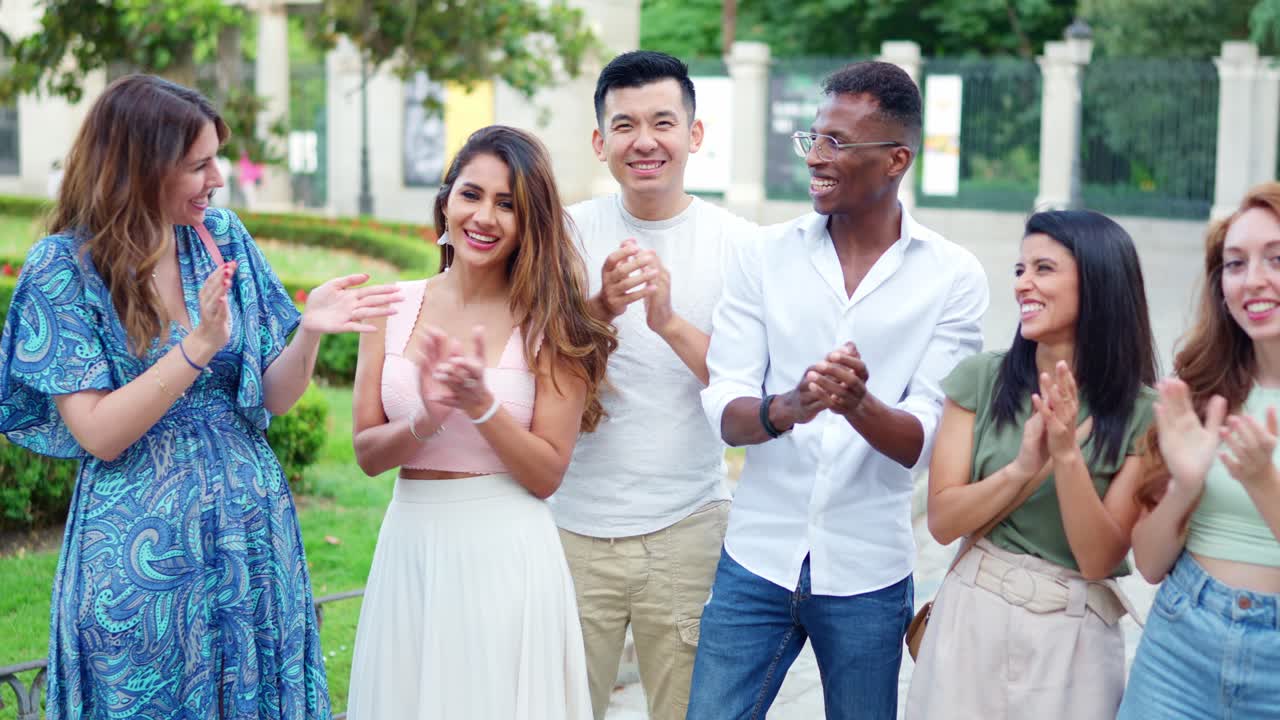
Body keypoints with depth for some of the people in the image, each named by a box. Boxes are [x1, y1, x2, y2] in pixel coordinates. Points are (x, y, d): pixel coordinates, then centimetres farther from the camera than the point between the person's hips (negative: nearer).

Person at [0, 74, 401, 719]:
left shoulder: (222, 237, 3)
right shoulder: (64, 267, -9)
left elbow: (274, 399, 4)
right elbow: (99, 434, -14)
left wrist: (308, 330, -15)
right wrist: (199, 346, -24)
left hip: (253, 537, 4)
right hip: (140, 550, -4)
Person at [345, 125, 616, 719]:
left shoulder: (550, 324, -6)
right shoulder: (392, 309, 2)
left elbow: (546, 475, -8)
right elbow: (367, 454, 1)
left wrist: (480, 404, -21)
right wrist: (425, 421, -18)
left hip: (506, 553, -3)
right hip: (410, 549, 3)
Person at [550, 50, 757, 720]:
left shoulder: (736, 243, -2)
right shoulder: (569, 233, 0)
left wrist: (671, 322, -23)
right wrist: (601, 308, -22)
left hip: (687, 525, 0)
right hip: (574, 523, 0)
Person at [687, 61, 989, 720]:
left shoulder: (953, 277, -5)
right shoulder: (765, 256, -1)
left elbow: (922, 441, -10)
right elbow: (725, 412, -6)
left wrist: (858, 404, -31)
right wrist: (786, 408, -28)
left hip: (867, 573, -1)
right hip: (756, 559, 1)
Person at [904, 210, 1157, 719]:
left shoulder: (1141, 413, -8)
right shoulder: (980, 378, -4)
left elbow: (1100, 560, -11)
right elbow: (943, 521, -7)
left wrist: (1067, 457, -24)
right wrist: (1024, 468, -22)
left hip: (1073, 638, -1)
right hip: (970, 620, 2)